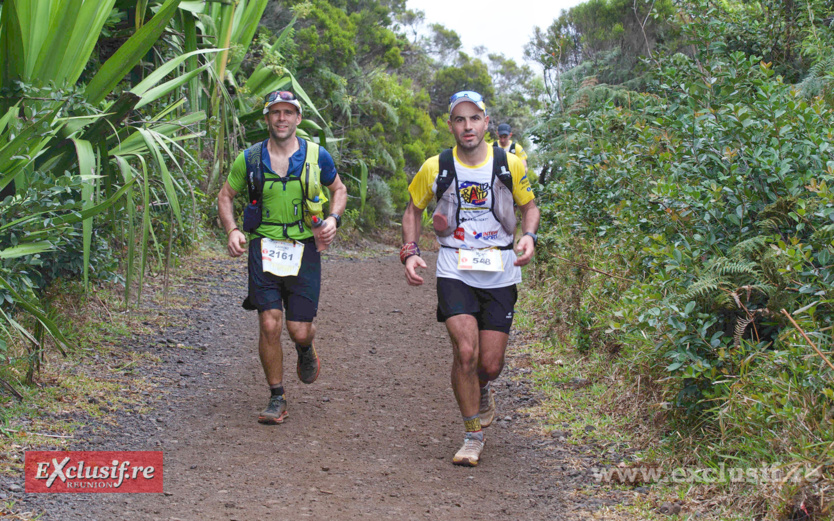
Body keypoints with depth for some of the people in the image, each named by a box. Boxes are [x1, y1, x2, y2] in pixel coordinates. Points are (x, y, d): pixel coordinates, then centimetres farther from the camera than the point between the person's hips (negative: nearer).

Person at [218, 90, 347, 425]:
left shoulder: (316, 156, 1)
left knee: (299, 330, -2)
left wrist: (333, 219, -2)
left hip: (303, 249, 0)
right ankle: (277, 399, 8)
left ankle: (305, 350, 38)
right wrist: (232, 230, -4)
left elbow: (339, 189, 17)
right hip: (264, 248, 0)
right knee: (269, 325, -9)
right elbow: (225, 196, 13)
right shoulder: (250, 159, 1)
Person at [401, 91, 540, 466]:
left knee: (490, 364, 0)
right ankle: (473, 435, 2)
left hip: (499, 274, 1)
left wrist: (529, 236, -8)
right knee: (465, 352, -16)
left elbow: (529, 206, 12)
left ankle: (481, 391, 40)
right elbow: (413, 210, 12)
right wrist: (410, 251, -3)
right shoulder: (435, 168, -3)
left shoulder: (510, 165, -3)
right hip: (454, 270, -1)